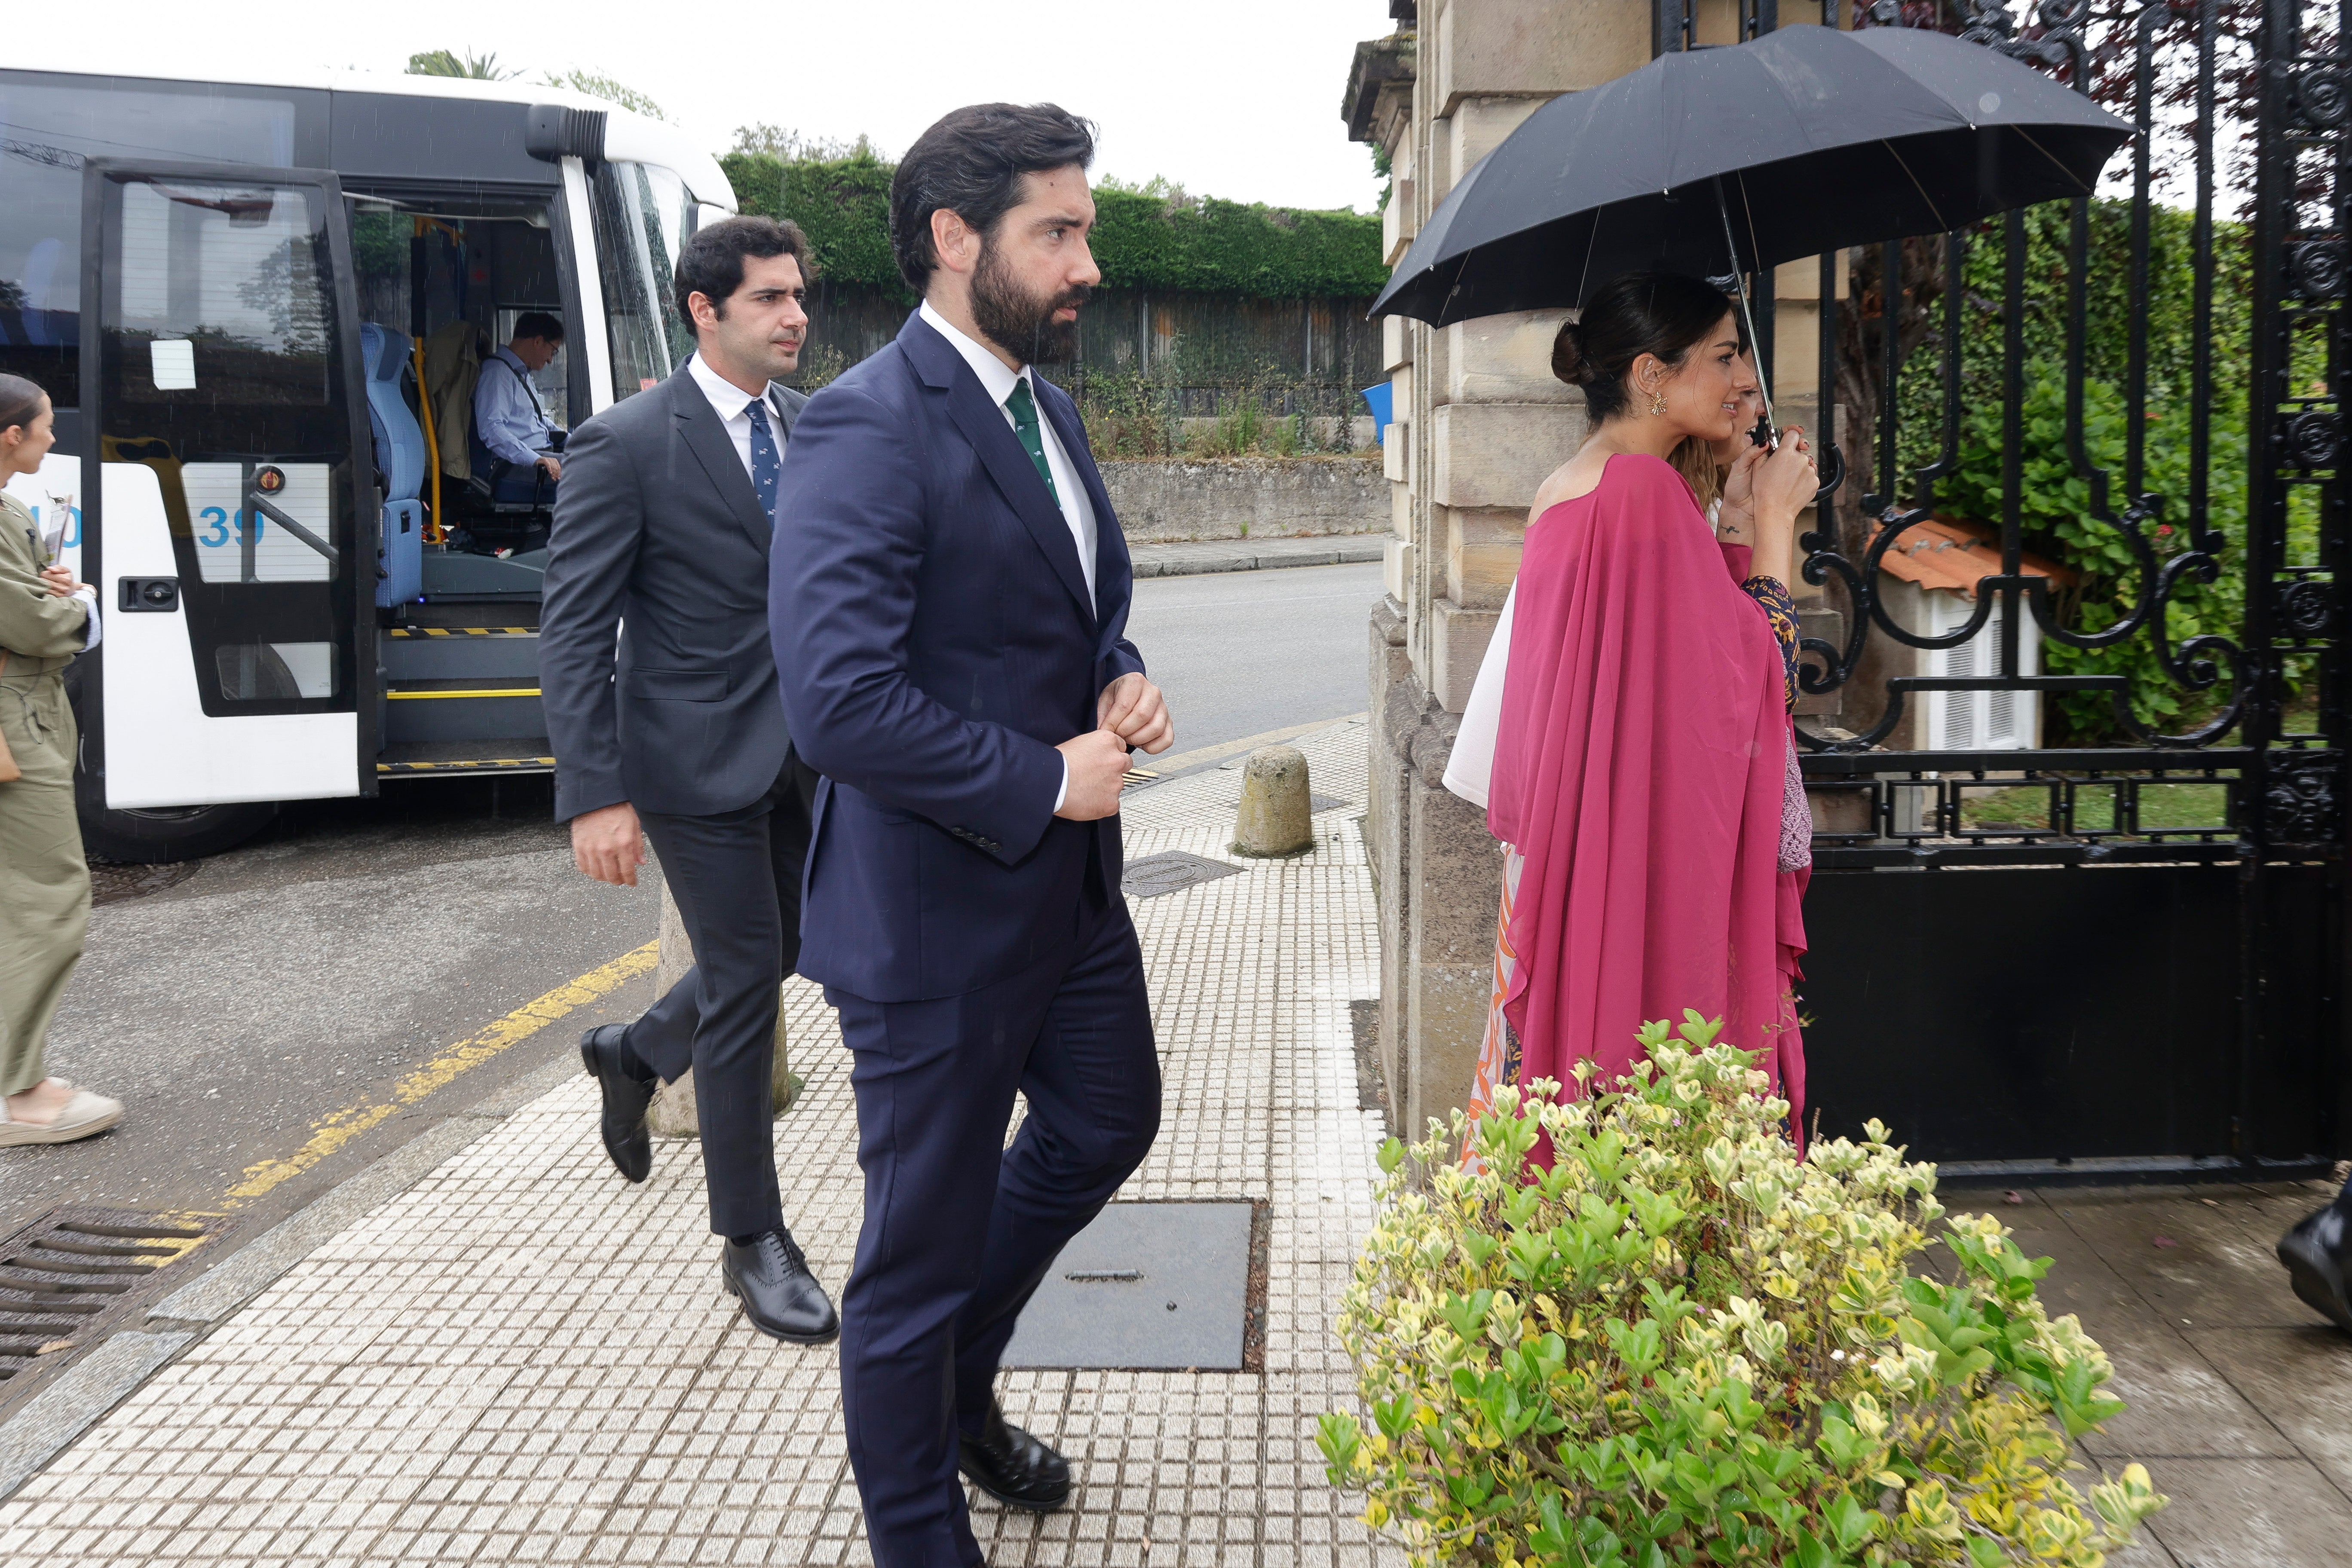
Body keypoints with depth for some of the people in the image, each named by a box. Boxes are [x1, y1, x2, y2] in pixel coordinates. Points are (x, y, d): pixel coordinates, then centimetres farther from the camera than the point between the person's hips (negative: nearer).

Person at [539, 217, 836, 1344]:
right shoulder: (627, 446, -12)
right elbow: (574, 632, -14)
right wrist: (595, 797, -20)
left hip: (805, 745, 7)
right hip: (699, 754, -6)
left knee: (788, 946, 17)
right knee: (744, 981, 0)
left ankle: (636, 1053, 47)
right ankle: (753, 1241, 18)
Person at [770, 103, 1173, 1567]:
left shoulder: (1047, 404, 8)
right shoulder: (868, 427, -21)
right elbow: (840, 701, -29)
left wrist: (1123, 679, -1)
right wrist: (1045, 780, -19)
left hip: (1071, 881, 10)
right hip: (939, 910, -9)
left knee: (1108, 1122, 27)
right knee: (924, 1253, 8)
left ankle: (960, 1381, 51)